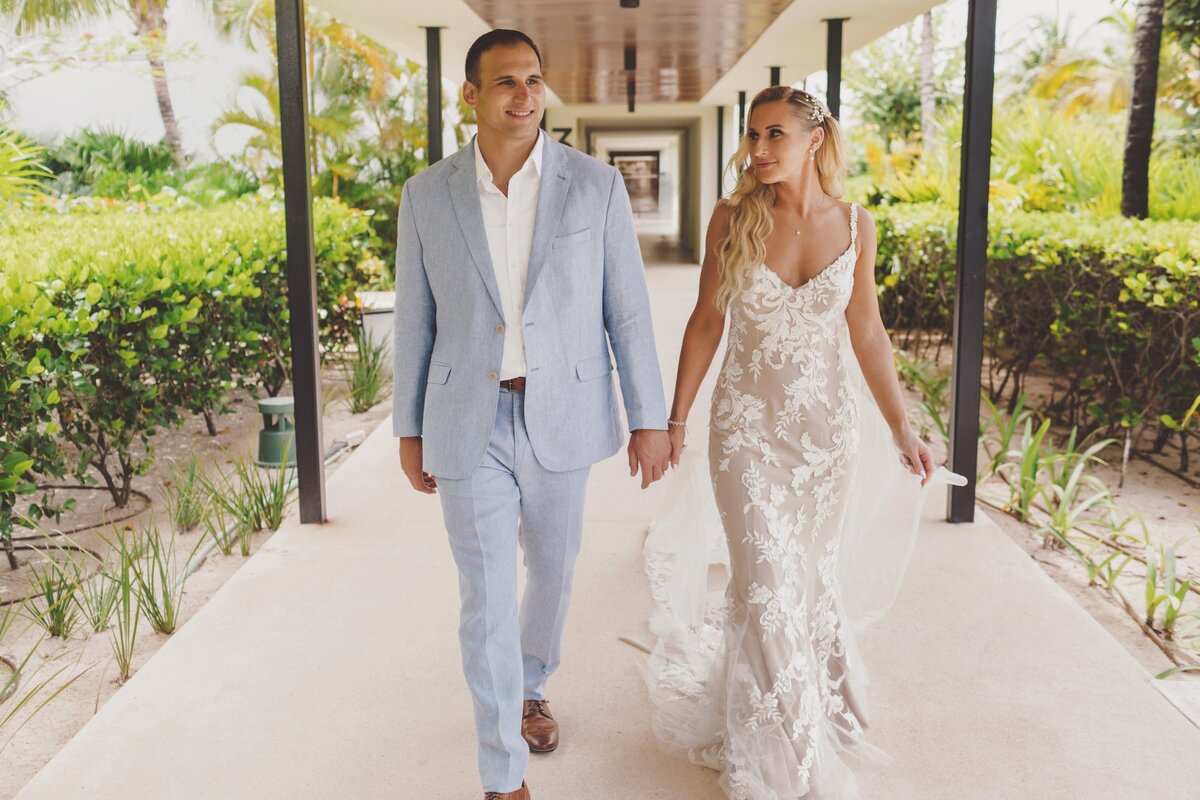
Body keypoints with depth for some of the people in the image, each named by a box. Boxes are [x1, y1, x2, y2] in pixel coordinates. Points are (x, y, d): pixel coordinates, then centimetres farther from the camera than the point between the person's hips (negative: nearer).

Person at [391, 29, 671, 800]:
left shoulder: (596, 185, -5)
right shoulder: (427, 195, -2)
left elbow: (628, 309, -3)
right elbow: (416, 319, 4)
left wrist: (650, 417, -3)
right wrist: (409, 429, 6)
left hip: (562, 417, 1)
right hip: (469, 422, -1)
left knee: (553, 571, 19)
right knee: (488, 598, 0)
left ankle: (529, 688, 48)